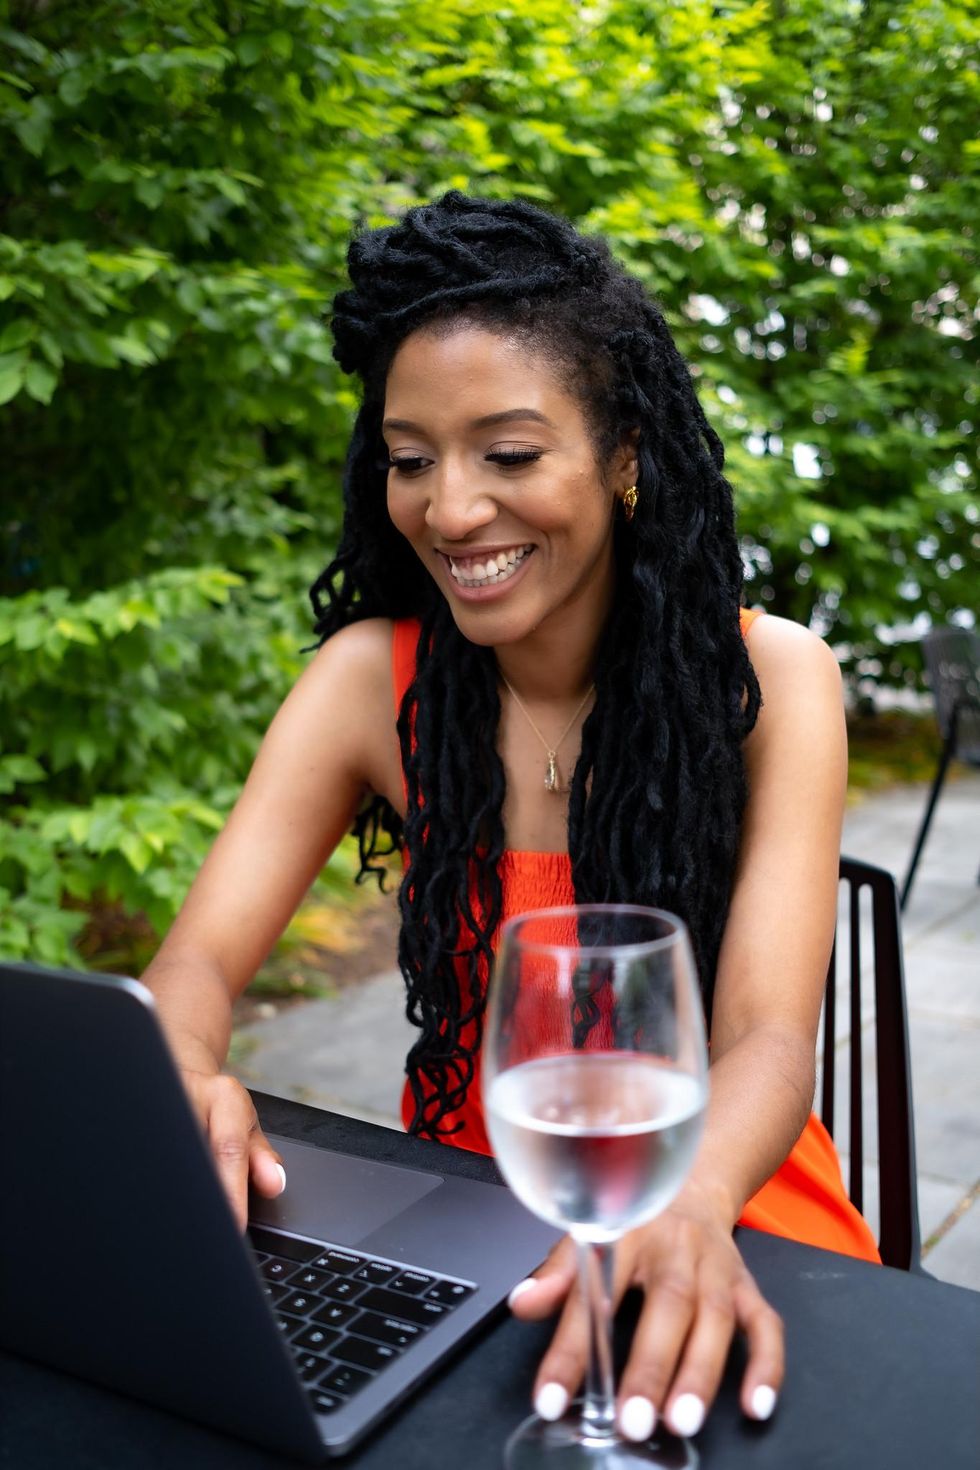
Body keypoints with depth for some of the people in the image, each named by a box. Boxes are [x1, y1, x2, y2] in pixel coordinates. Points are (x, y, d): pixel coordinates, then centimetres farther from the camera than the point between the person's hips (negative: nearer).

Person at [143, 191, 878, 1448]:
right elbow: (199, 962, -11)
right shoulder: (371, 679, -6)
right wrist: (185, 1082, -34)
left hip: (719, 1211, -1)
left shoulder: (770, 681, -10)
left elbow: (768, 1038, -18)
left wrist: (686, 1208, -40)